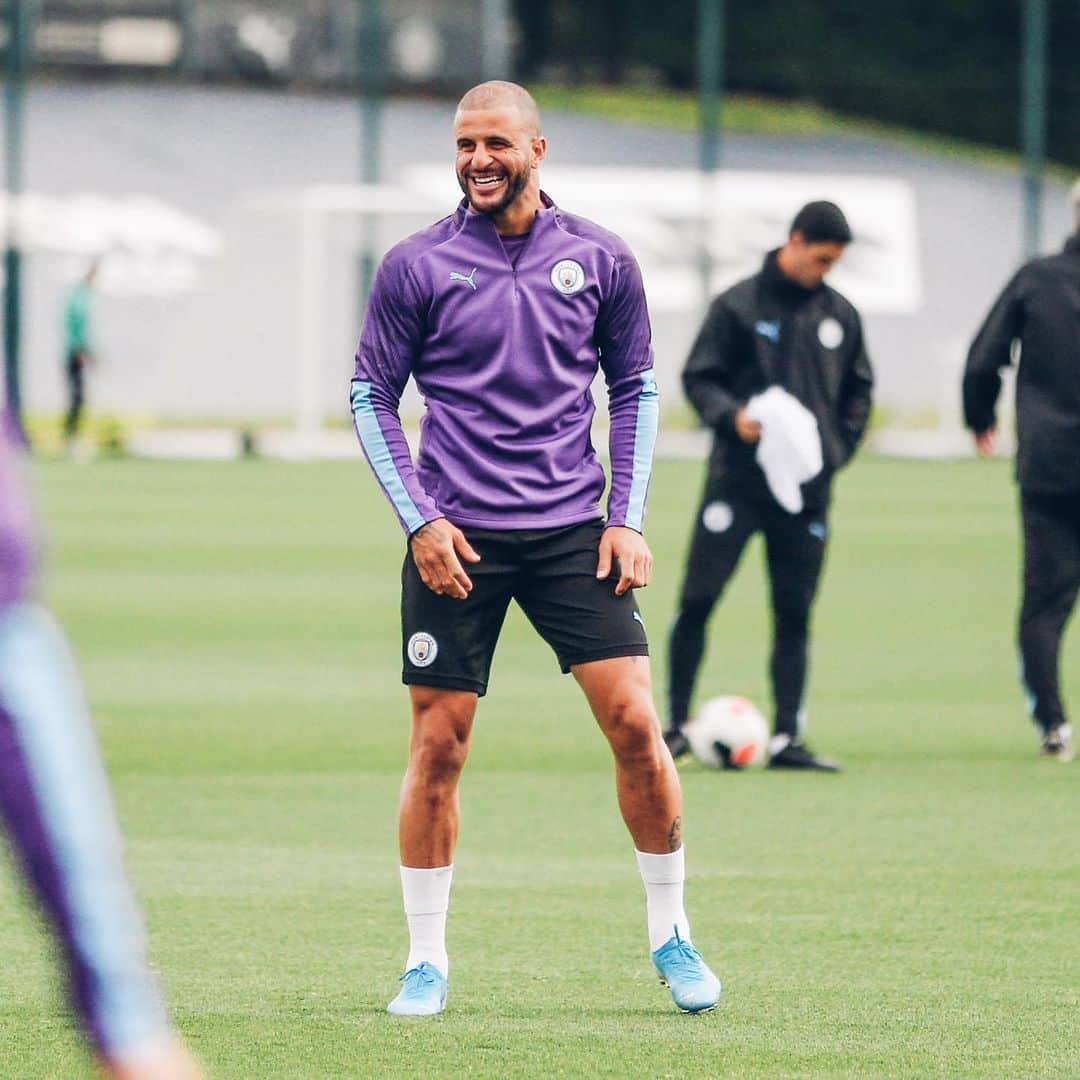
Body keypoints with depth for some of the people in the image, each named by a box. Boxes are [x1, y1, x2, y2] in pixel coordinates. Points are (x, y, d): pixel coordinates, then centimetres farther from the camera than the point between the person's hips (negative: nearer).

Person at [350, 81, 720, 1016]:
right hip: (457, 540, -1)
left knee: (635, 725, -6)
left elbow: (636, 389, 12)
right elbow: (372, 396, 5)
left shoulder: (600, 260, 4)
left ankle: (671, 933, 11)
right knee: (438, 745, -1)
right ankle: (427, 960, 11)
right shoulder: (417, 266, -1)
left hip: (572, 532, 1)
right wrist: (420, 518, -5)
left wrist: (627, 518, 3)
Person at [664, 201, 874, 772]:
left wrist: (840, 445, 5)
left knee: (794, 613, 3)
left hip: (807, 486, 4)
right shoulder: (739, 305, -3)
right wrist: (731, 417, -20)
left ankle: (787, 738, 5)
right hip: (738, 480, -4)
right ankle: (676, 723, 4)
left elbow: (858, 389, 20)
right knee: (698, 598, -7)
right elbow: (699, 377, -2)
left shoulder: (840, 315, 10)